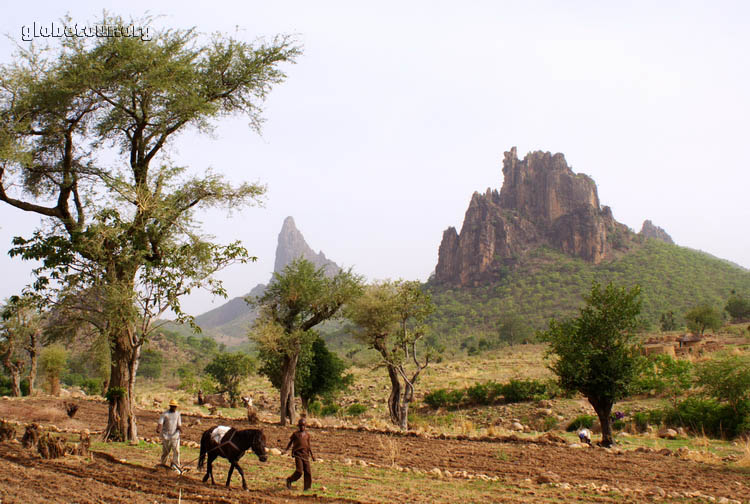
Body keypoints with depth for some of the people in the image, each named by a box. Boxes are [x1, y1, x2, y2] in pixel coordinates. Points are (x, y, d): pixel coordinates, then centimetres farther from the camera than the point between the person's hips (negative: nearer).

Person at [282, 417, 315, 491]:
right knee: (299, 471, -14)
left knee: (307, 471, -1)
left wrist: (312, 455, 13)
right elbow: (290, 443, 8)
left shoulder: (307, 434, 10)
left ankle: (307, 487, 8)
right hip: (298, 454, -4)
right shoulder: (295, 434, 2)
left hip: (305, 455, 4)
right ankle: (289, 480, 9)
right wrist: (285, 450, -4)